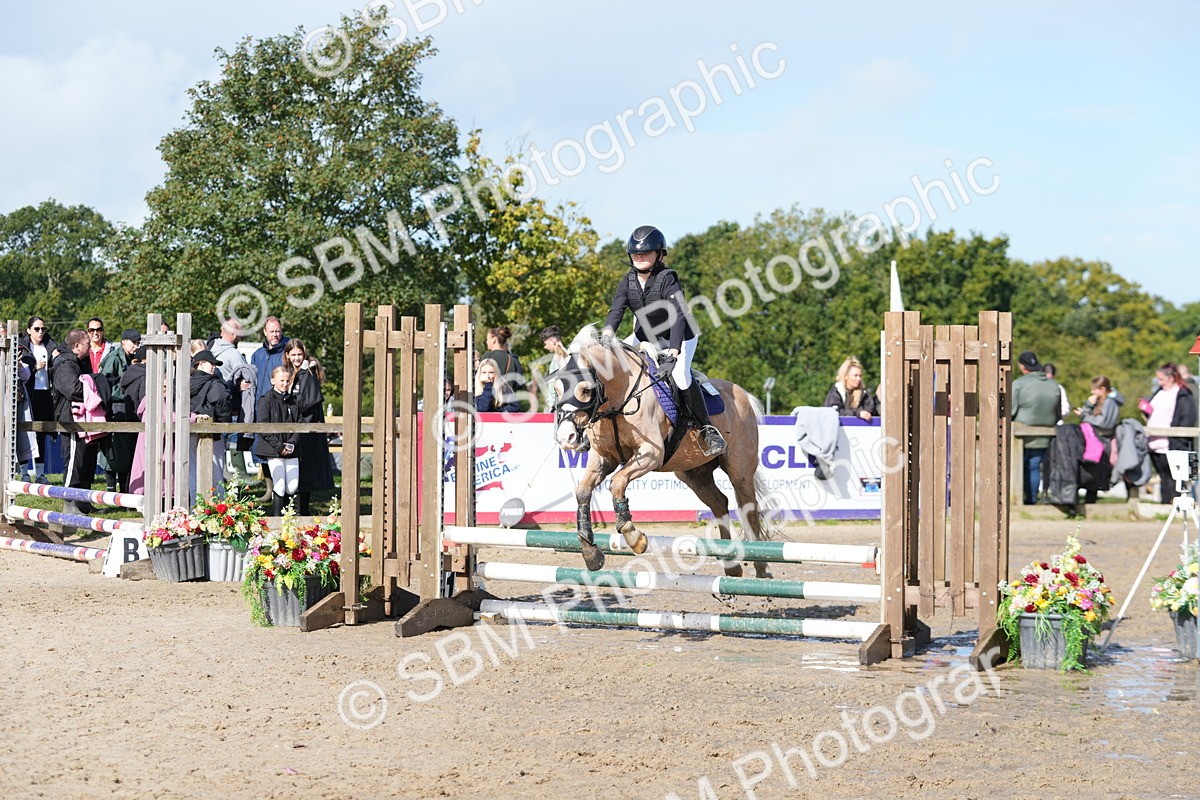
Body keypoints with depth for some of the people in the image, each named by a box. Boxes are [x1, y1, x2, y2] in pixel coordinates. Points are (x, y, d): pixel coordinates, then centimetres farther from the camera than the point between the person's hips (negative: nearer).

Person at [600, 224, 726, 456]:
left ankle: (707, 430, -17)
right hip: (645, 336, 7)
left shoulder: (667, 279, -23)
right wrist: (607, 332, -39)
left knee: (680, 374, -29)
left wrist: (674, 349, -46)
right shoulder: (628, 281, -5)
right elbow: (617, 310, -17)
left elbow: (679, 315, -33)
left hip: (679, 336, -6)